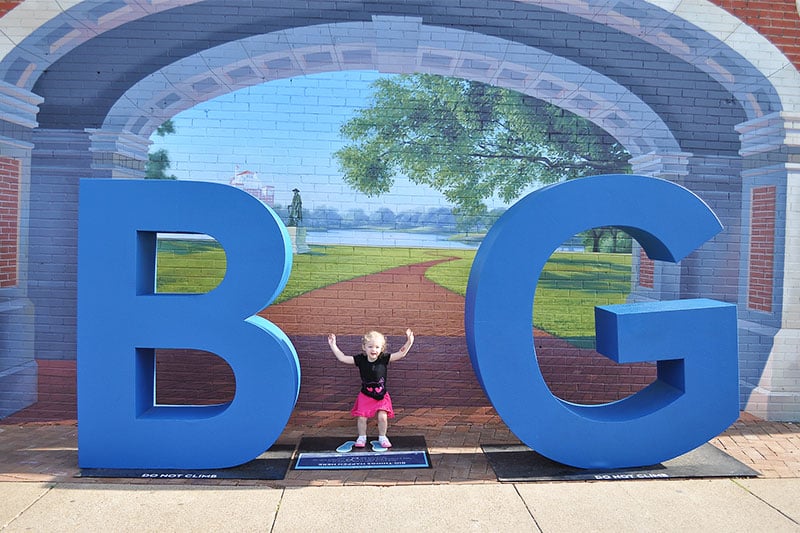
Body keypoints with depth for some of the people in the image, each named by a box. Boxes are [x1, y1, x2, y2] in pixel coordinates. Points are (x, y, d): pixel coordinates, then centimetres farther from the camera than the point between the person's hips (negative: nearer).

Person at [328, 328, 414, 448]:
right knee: (361, 417, -2)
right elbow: (342, 358, -10)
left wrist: (409, 342, -25)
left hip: (381, 396, 0)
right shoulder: (360, 360, -11)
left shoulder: (384, 359, -12)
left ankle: (382, 437, 17)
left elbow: (401, 354, -14)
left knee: (382, 417, -8)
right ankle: (362, 437, 22)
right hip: (365, 396, 1)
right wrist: (333, 345, -12)